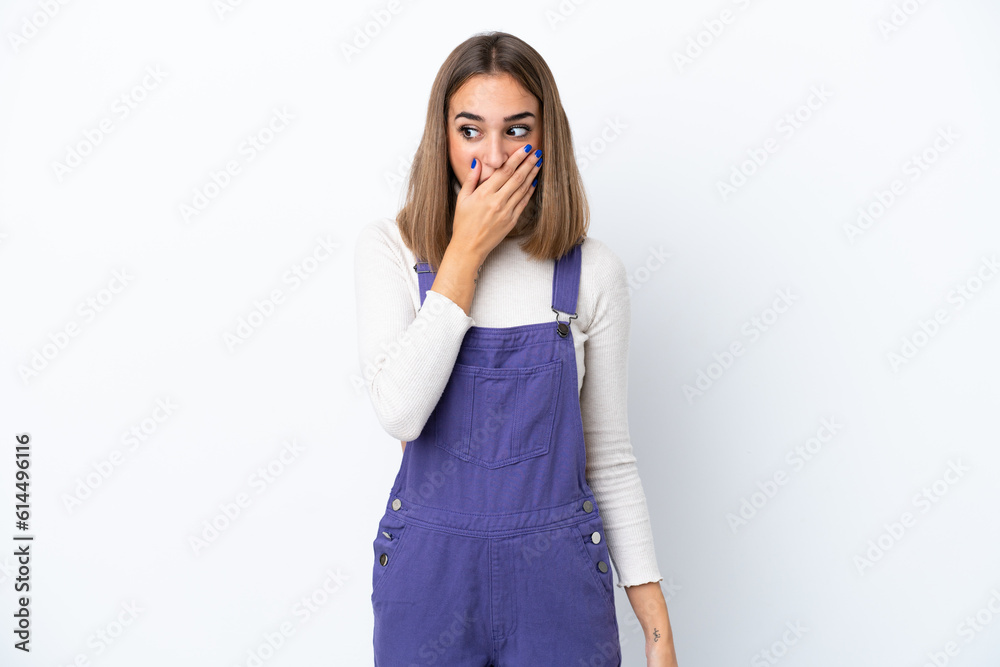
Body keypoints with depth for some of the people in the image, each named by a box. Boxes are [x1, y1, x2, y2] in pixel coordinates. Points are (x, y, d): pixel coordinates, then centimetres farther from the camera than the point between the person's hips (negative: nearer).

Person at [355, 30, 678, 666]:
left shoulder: (592, 270, -5)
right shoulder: (389, 249, -5)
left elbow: (610, 457, 0)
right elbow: (401, 412, -20)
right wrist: (466, 252, -18)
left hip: (558, 574, 0)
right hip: (428, 570, 0)